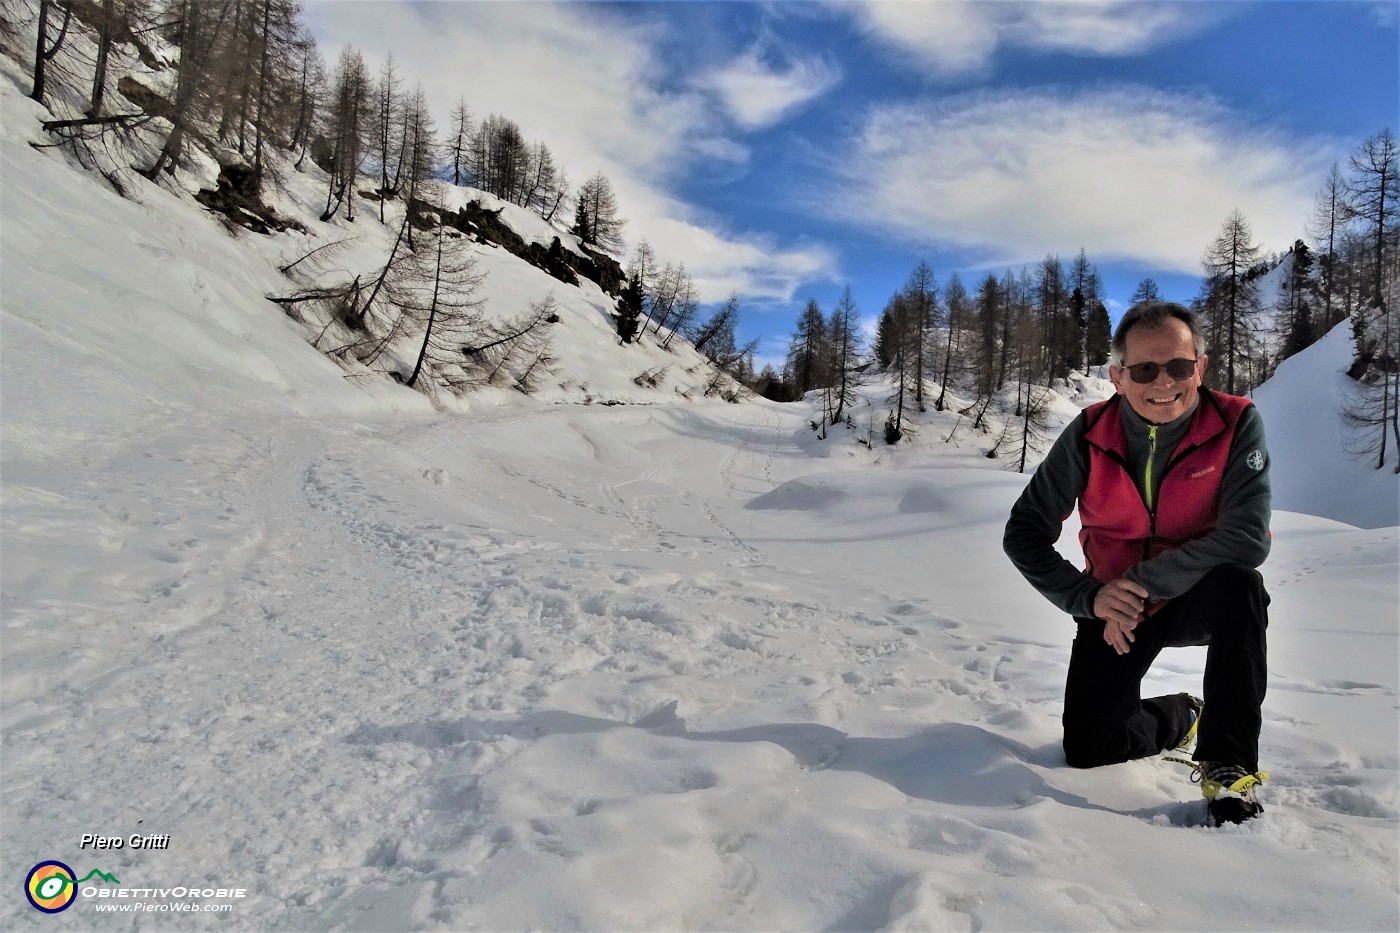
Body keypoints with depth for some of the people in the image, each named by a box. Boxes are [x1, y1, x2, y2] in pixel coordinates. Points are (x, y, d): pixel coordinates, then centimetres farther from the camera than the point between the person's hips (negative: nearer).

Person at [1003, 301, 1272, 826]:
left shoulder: (1237, 424, -18)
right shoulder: (1089, 435, -15)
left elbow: (1248, 538, -29)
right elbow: (1024, 534, -12)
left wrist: (1143, 581, -29)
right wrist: (1087, 596, -25)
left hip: (1199, 601, -1)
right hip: (1115, 606, 2)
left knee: (1239, 585, -37)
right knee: (1087, 751, -2)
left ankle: (1228, 765, -20)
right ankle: (1179, 717, 32)